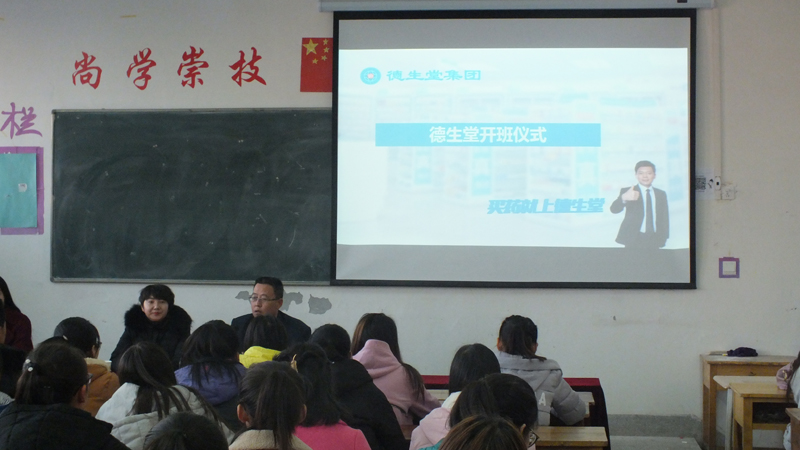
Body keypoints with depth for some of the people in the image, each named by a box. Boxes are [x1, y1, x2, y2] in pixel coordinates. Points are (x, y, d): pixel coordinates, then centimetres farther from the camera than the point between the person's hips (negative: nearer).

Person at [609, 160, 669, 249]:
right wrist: (624, 198, -41)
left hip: (654, 240, 4)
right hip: (634, 239, -4)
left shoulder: (661, 194, 13)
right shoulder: (627, 192, -2)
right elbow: (614, 209, -19)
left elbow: (664, 217, 17)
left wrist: (664, 237, 4)